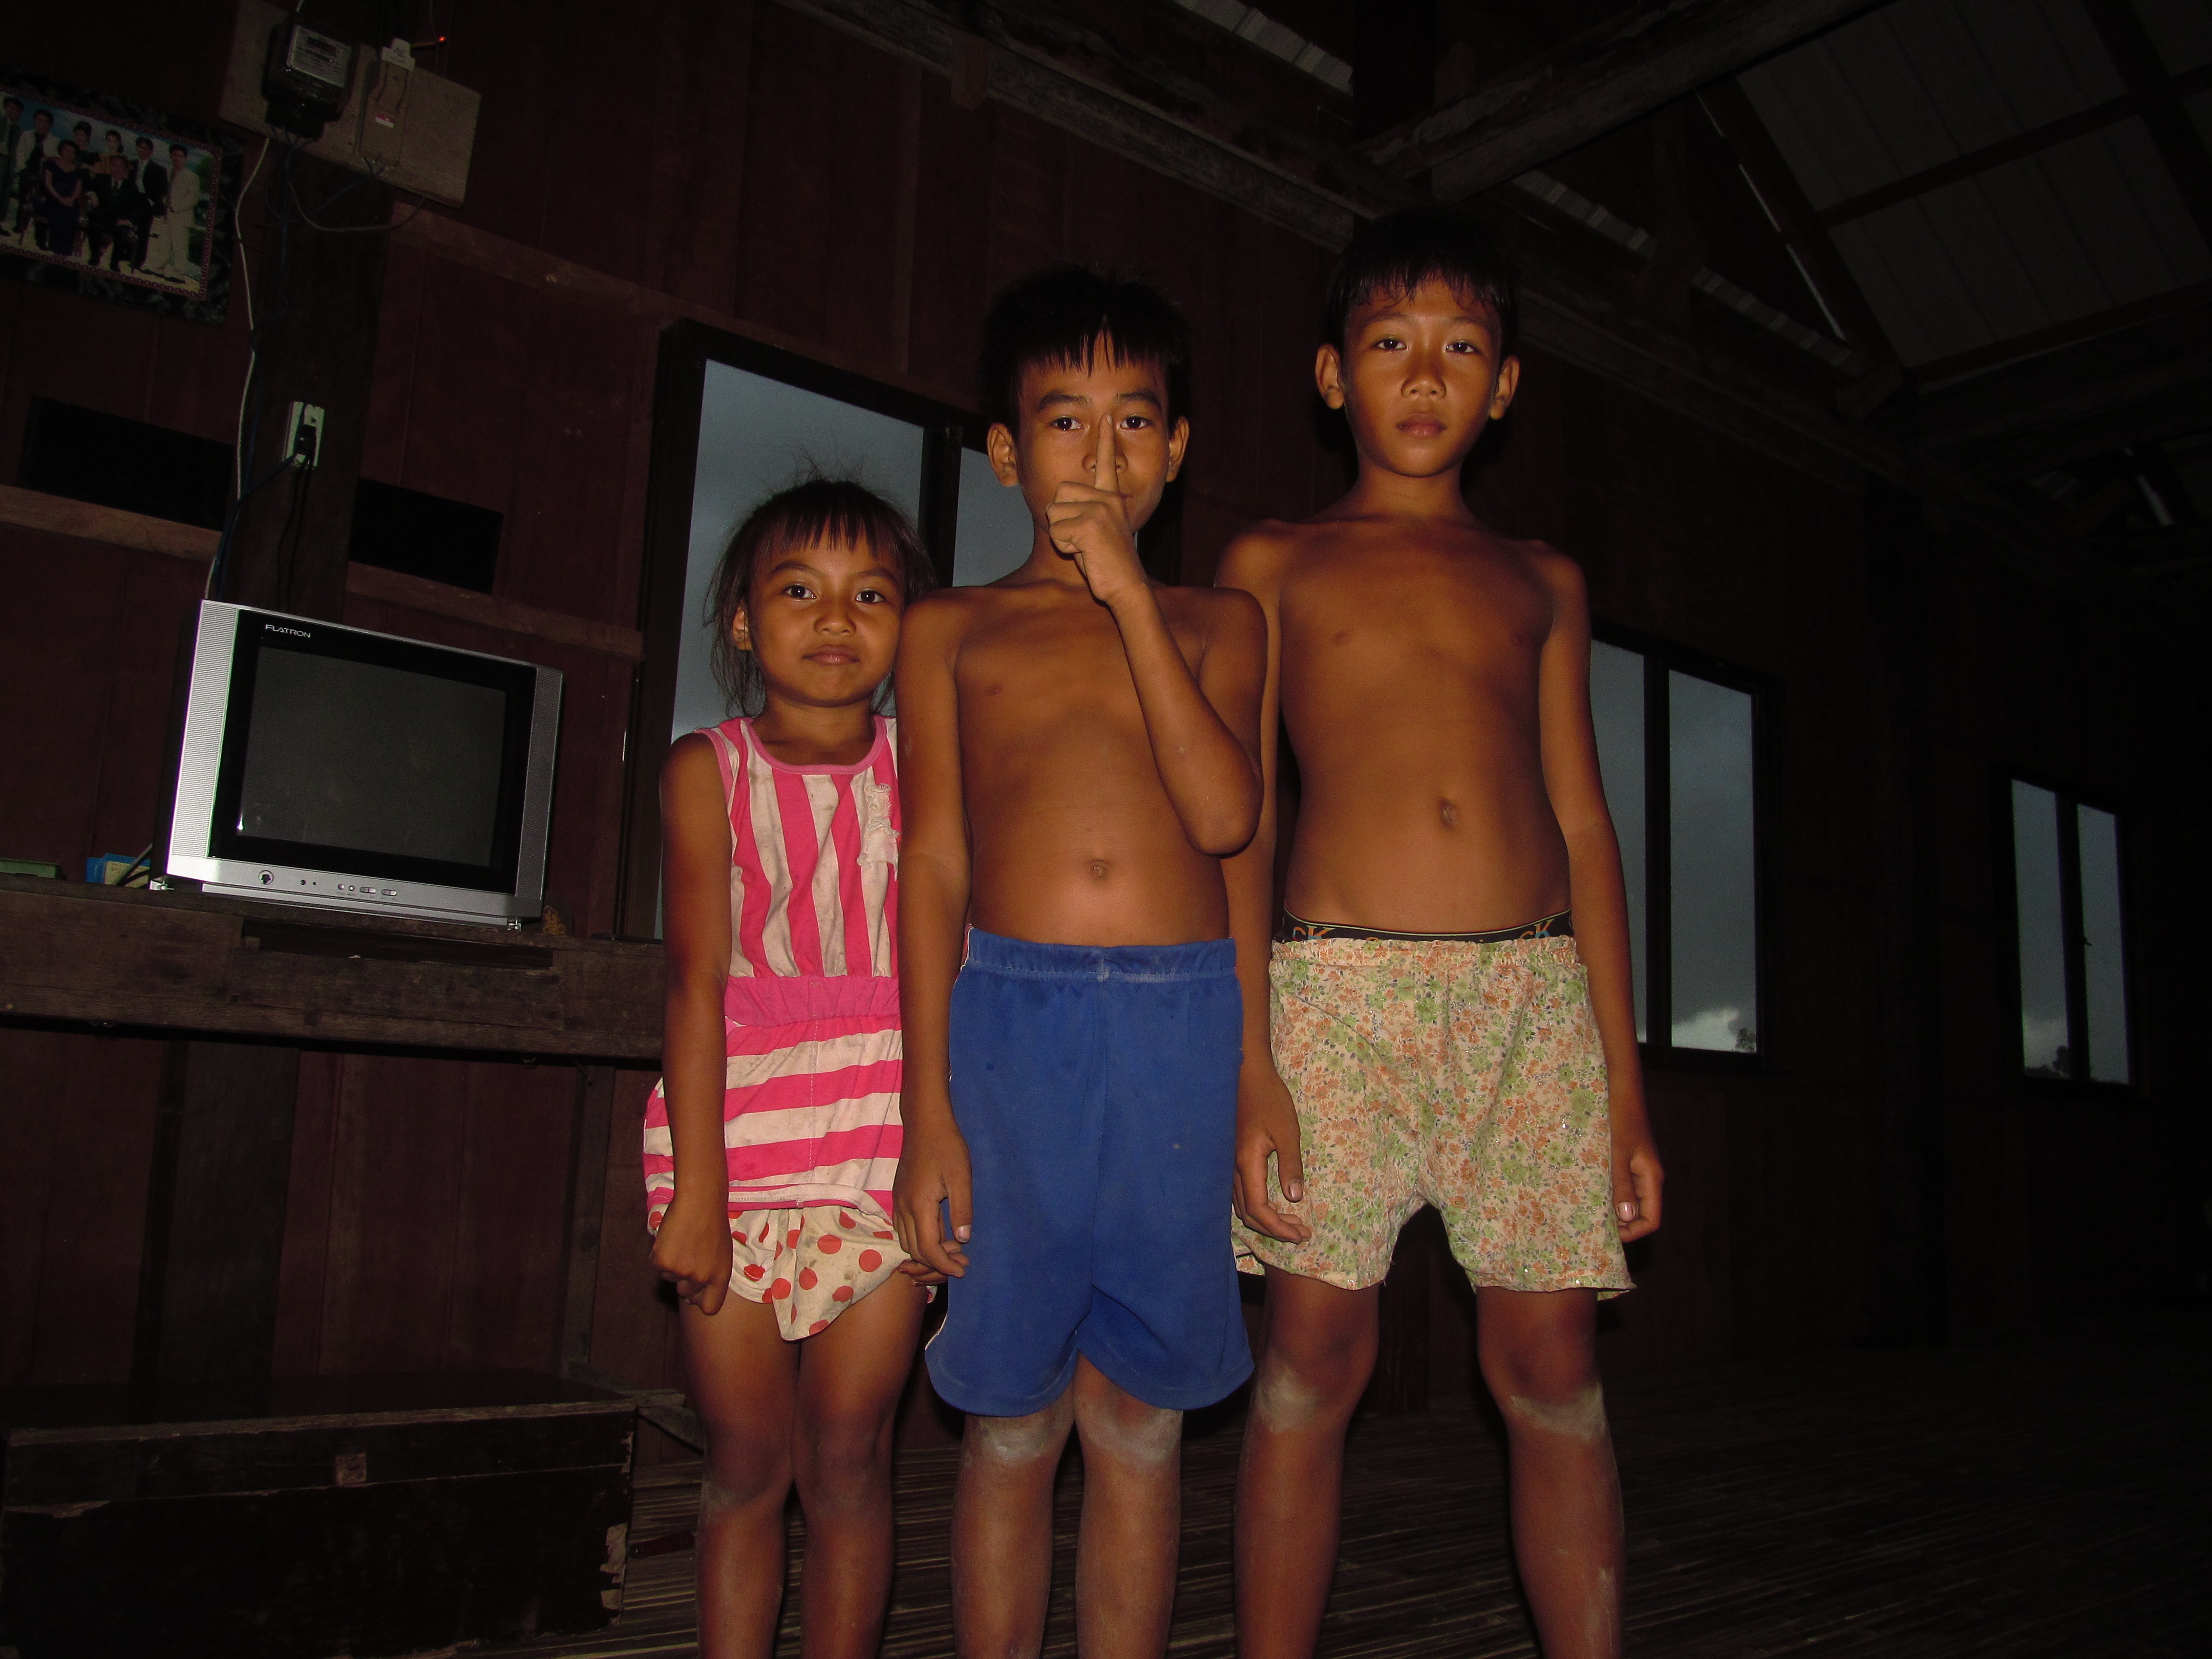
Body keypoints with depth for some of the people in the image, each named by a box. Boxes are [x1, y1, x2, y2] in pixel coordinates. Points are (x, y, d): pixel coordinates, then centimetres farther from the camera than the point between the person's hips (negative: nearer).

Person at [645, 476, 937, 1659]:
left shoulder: (918, 770, 6)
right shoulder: (708, 771, 3)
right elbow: (697, 980, -4)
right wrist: (696, 1189, -10)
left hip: (885, 1158, 1)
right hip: (740, 1146, 0)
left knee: (849, 1464, 6)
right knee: (745, 1466, 8)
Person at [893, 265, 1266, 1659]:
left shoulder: (1216, 623, 13)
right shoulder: (954, 629, 12)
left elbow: (1224, 815, -5)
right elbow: (934, 867, 6)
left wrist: (1130, 596, -5)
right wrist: (930, 1108, 0)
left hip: (1184, 1027, 1)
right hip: (1009, 1016, 0)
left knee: (1138, 1414, 8)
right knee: (1014, 1419, 5)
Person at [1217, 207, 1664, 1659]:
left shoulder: (1541, 583, 18)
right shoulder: (1275, 567, 11)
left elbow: (1583, 822, 14)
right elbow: (1238, 826, 4)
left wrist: (1626, 1086, 8)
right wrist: (1249, 1063, -7)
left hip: (1534, 988, 2)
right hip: (1338, 988, -2)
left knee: (1553, 1371, 3)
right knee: (1316, 1358, 0)